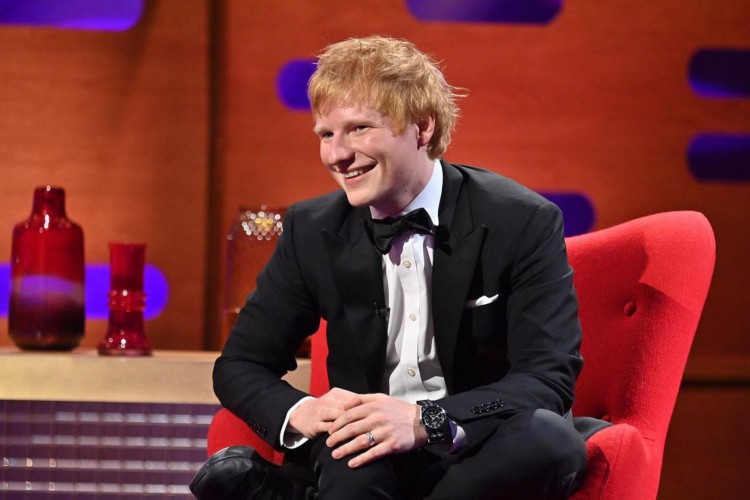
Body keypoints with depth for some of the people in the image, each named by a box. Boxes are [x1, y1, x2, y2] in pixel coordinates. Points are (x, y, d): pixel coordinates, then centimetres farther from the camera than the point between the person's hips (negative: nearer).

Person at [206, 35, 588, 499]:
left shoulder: (524, 222, -7)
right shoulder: (313, 231, 3)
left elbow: (550, 379, -13)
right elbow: (239, 366, 8)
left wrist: (426, 420, -30)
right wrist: (300, 412, -17)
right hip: (369, 458, 0)